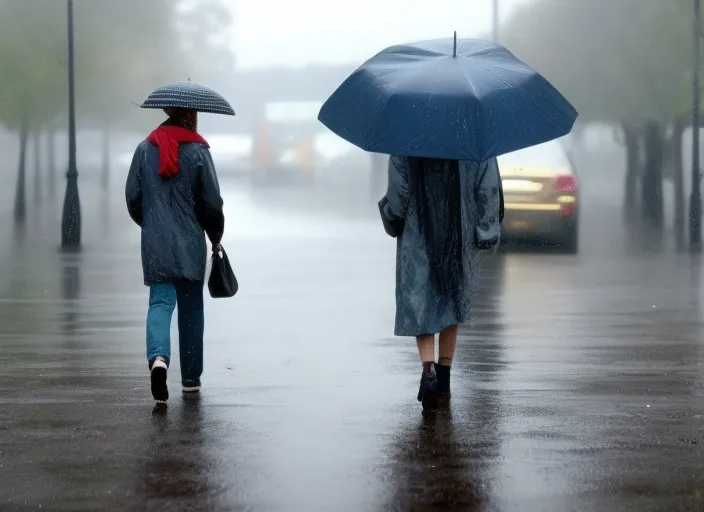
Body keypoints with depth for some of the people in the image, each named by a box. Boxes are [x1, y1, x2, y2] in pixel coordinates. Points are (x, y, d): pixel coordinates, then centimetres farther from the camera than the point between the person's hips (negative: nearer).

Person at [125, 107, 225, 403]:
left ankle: (158, 356, -28)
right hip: (190, 244, -2)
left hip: (155, 244, 2)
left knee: (160, 301, 0)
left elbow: (132, 196, 7)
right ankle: (190, 377, 15)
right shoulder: (198, 152, -5)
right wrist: (216, 237, 12)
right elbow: (212, 202, -4)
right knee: (191, 307, 9)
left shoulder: (144, 149, 4)